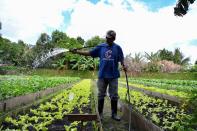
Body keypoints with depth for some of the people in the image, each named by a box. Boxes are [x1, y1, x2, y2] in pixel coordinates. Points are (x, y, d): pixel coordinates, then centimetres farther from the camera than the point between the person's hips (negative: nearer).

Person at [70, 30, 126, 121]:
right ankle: (100, 114, 24)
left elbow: (121, 59, 2)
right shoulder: (100, 47, 4)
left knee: (114, 96, 9)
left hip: (113, 76, -1)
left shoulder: (117, 48, 1)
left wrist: (123, 65, -18)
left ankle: (114, 114, 25)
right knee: (101, 96, 9)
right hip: (102, 75, 1)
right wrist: (76, 52, -3)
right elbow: (89, 53, 3)